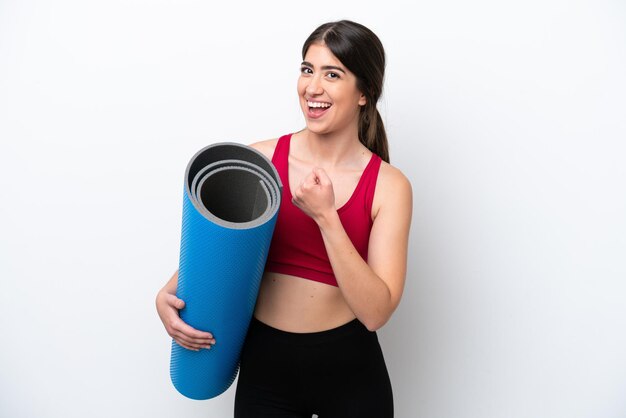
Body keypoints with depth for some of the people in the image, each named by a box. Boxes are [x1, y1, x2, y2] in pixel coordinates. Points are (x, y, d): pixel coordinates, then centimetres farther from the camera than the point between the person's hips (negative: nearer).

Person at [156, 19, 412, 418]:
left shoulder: (389, 186, -10)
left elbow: (375, 312, -16)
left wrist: (326, 217, -23)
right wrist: (170, 295, -11)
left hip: (349, 372, -1)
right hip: (265, 366, 2)